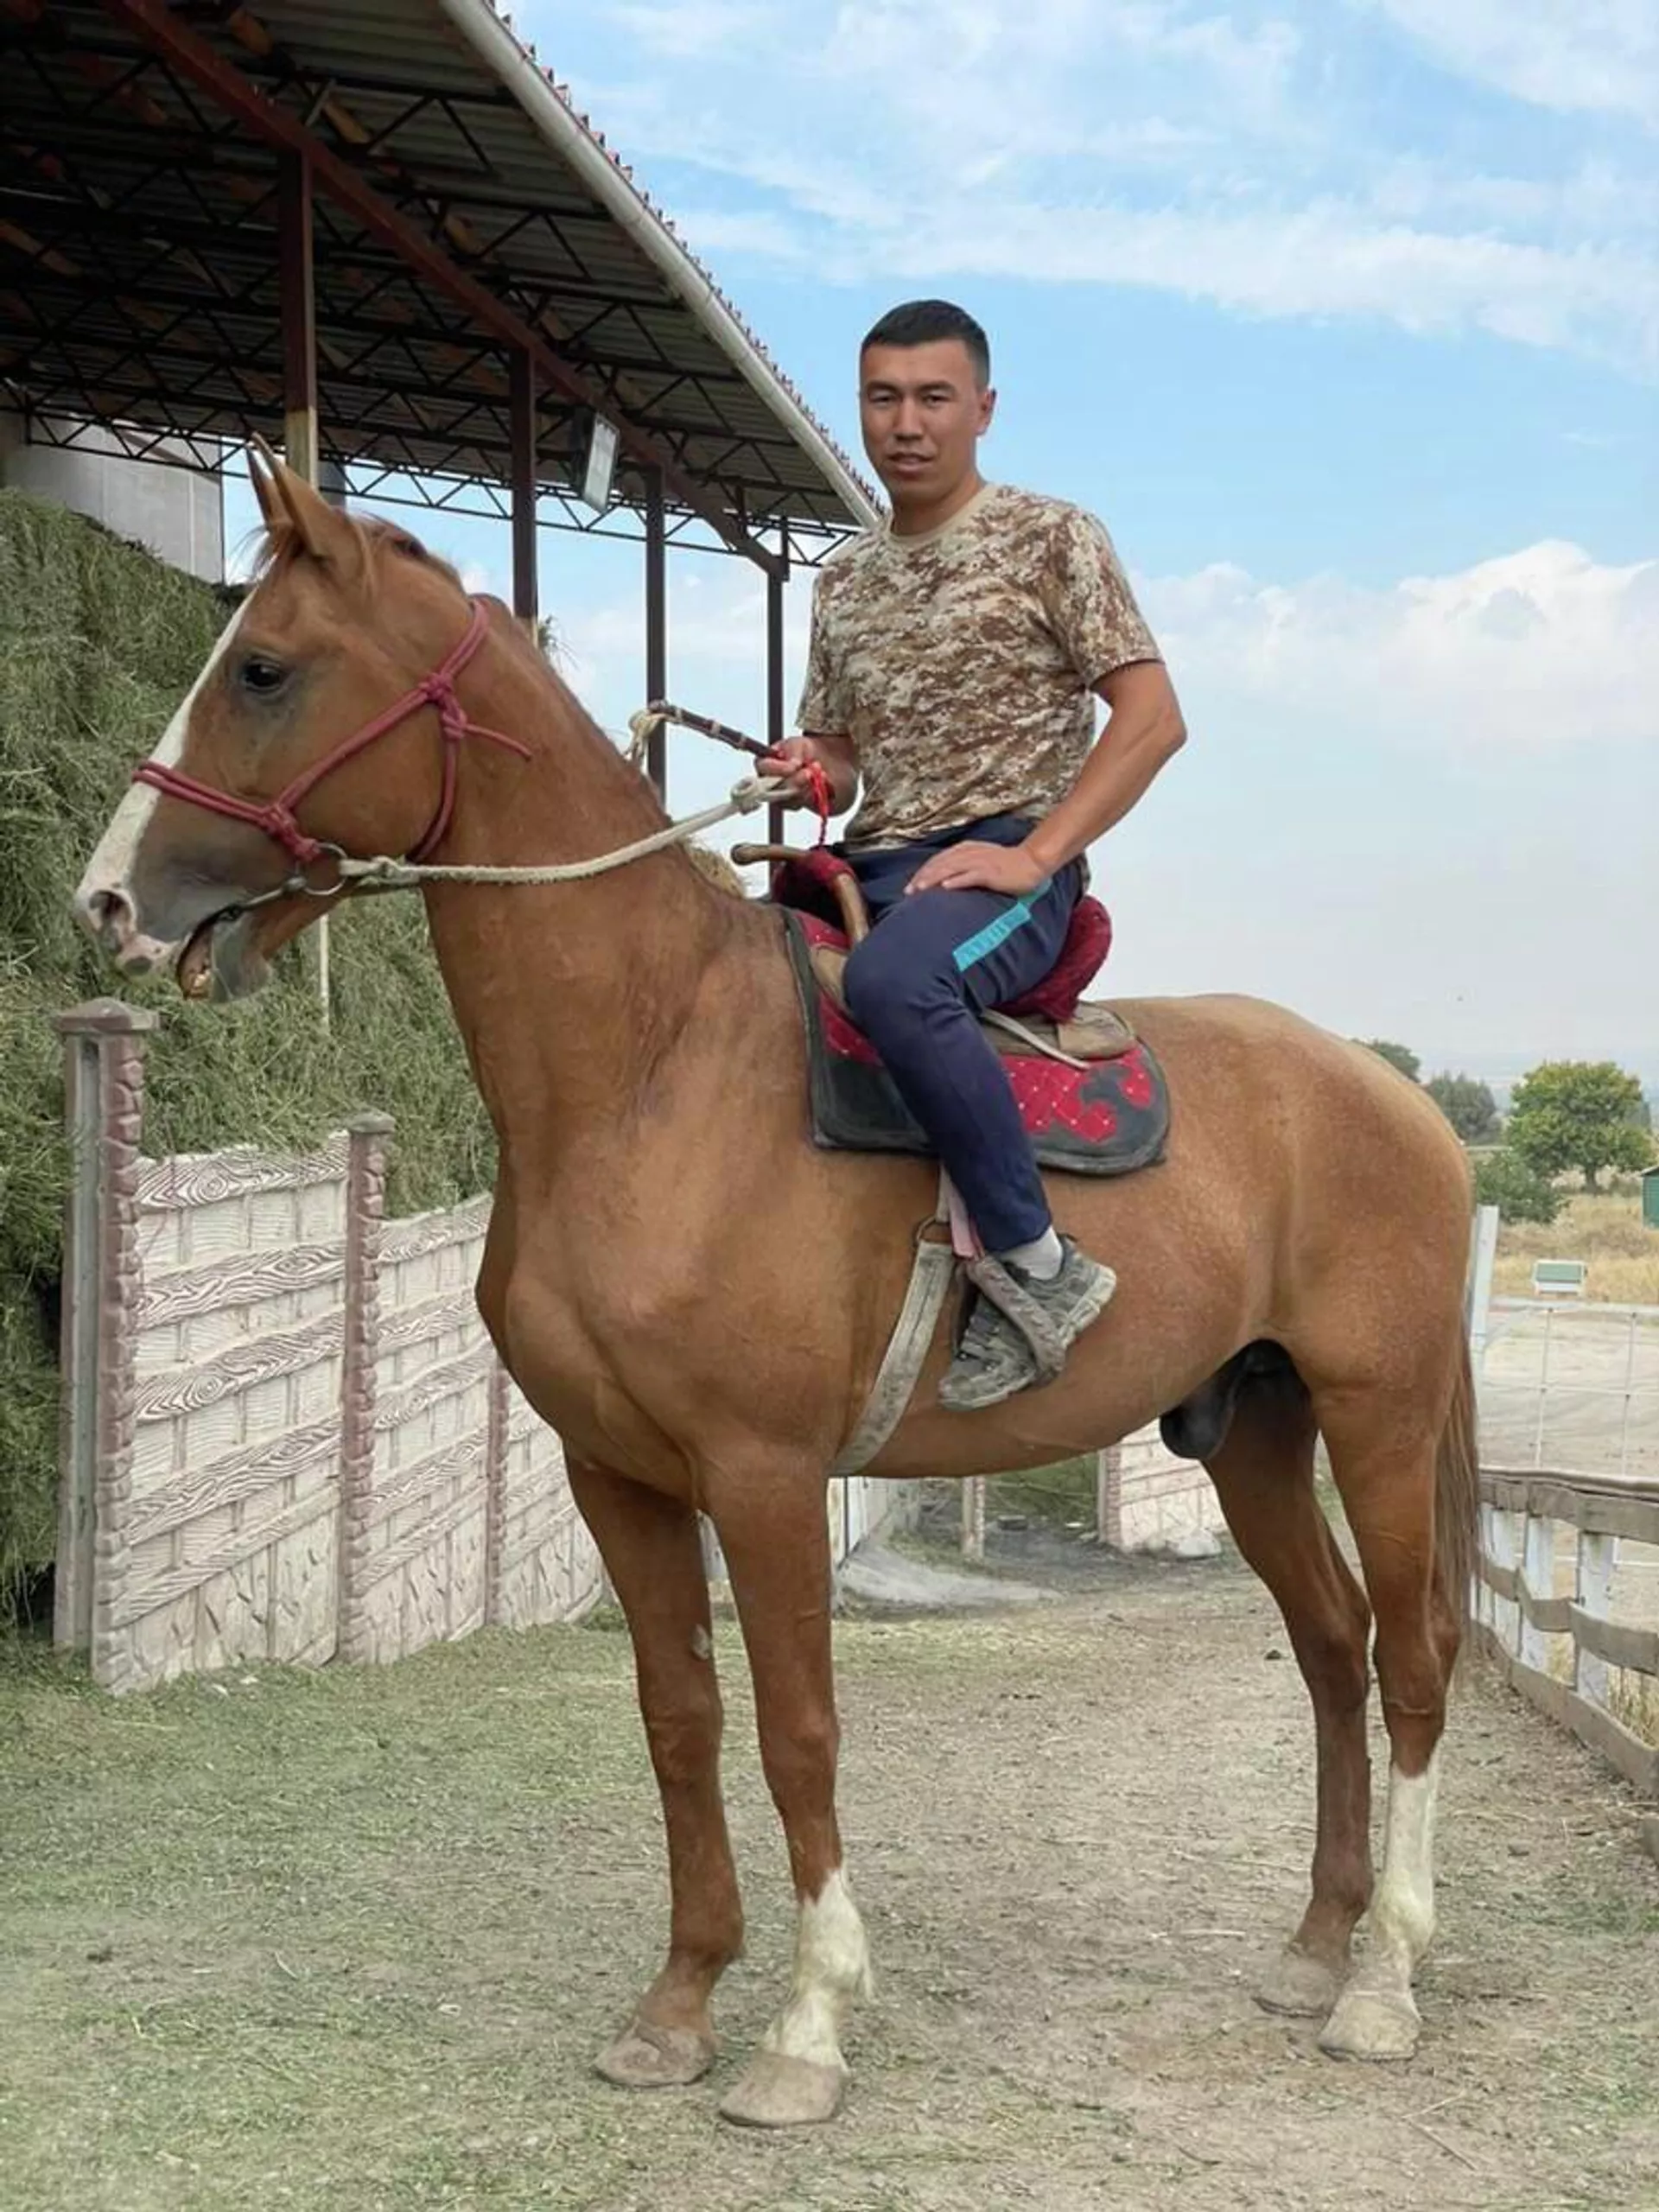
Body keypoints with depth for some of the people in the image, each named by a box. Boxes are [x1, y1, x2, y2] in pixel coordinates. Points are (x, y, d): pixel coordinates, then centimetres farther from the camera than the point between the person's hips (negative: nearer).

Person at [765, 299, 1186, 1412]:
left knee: (891, 980, -39)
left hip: (1008, 863, -7)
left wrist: (1031, 856, -17)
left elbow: (1154, 719, -6)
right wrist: (809, 772, -2)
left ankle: (1039, 1268, -29)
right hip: (869, 867, 7)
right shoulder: (844, 582, 19)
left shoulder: (1051, 538, 1)